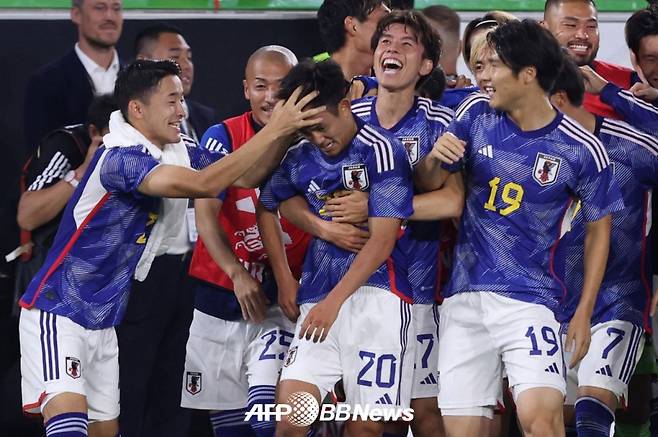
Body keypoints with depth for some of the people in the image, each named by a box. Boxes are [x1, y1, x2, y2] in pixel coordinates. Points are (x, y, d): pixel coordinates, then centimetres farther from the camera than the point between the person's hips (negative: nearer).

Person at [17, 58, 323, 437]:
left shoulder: (178, 154, 4)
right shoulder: (120, 157, -23)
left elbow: (246, 176, 7)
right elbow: (202, 184, -33)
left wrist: (288, 131, -10)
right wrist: (274, 129, -29)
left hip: (102, 320, 9)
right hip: (57, 314, -9)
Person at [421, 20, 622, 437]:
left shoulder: (581, 149, -7)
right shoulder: (476, 113, 2)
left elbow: (599, 227, 6)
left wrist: (584, 312, 1)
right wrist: (434, 158, -12)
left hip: (528, 298, -4)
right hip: (463, 297, 4)